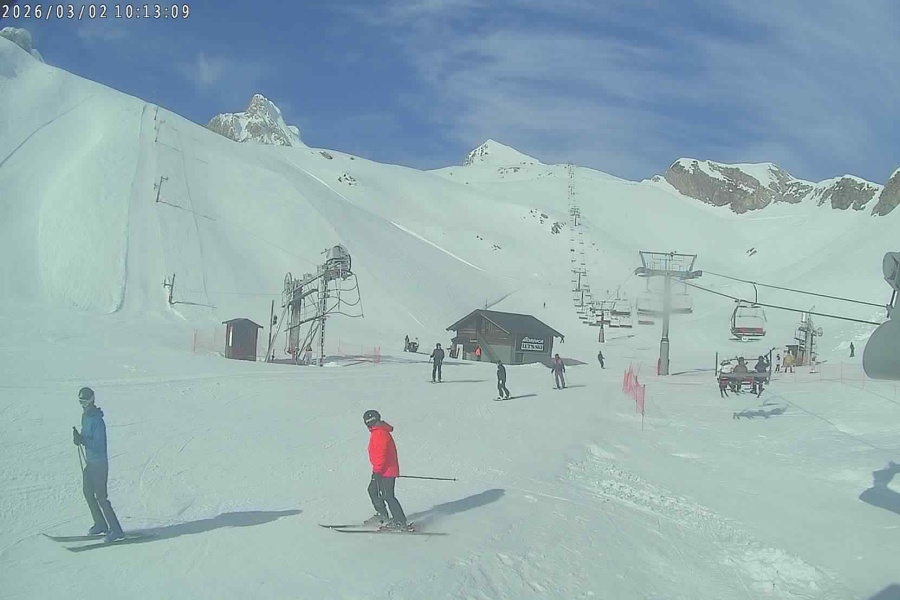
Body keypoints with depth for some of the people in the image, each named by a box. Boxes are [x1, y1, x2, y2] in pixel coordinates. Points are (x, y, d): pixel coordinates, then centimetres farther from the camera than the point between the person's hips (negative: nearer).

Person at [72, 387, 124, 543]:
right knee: (88, 493, 19)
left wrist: (82, 440, -31)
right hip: (89, 461, 10)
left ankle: (116, 530, -4)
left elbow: (99, 445, -24)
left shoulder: (97, 420, -21)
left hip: (99, 463, -10)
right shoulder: (85, 416, 9)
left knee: (100, 497, -8)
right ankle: (100, 524, 32)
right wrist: (80, 438, 1)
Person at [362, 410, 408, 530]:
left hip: (386, 471, -11)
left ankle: (400, 522, -5)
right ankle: (382, 515, 31)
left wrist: (377, 471, -20)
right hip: (385, 470, 11)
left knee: (387, 496, -8)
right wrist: (377, 470, 28)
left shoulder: (380, 434, -20)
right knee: (372, 490, 20)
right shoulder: (377, 432, 14)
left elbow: (381, 455, -24)